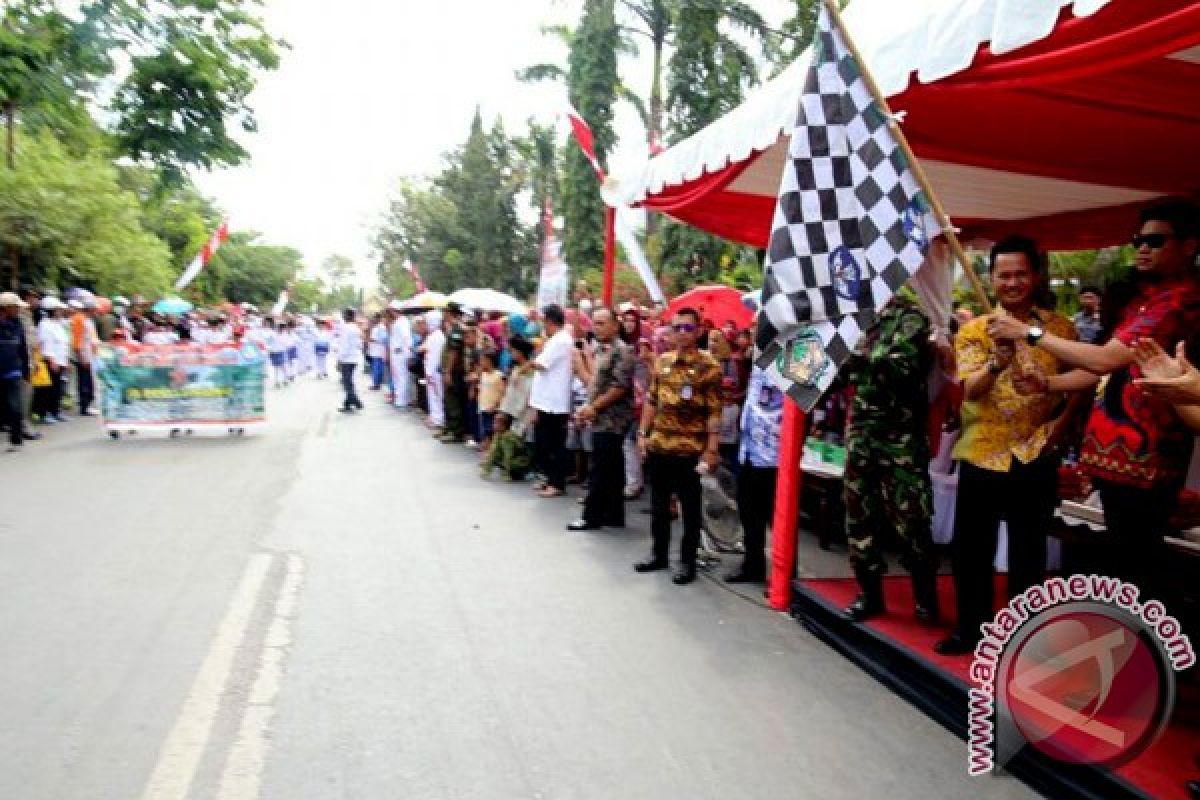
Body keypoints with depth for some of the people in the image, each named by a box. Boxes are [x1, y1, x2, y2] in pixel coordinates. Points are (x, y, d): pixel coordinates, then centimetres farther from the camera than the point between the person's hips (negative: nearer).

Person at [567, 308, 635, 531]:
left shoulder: (621, 351, -12)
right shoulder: (600, 350, 16)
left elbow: (620, 387, -19)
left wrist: (594, 407, -14)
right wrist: (588, 408, 8)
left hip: (611, 420, -9)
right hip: (601, 420, 9)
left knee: (601, 470, -4)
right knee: (612, 469, 12)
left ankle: (592, 516, 3)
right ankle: (614, 515, 18)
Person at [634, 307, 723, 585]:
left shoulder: (708, 367, -8)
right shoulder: (662, 361, 9)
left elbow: (714, 412, -10)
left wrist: (712, 448, -14)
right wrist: (643, 433, 9)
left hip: (690, 449, -5)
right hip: (658, 445, 6)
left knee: (690, 508, 6)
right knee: (658, 503, 14)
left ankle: (687, 561, 16)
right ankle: (659, 554, 28)